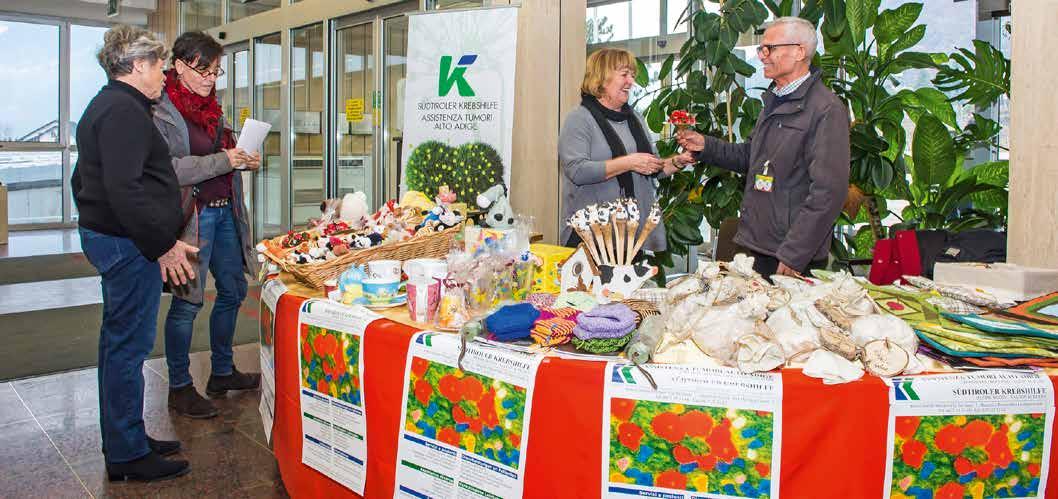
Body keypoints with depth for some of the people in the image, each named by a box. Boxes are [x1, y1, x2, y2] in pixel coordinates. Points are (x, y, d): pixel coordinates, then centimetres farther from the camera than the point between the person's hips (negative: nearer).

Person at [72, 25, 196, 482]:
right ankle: (127, 455, 5)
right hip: (128, 244, -11)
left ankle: (122, 441, 28)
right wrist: (163, 245, -22)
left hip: (103, 235, 11)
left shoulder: (104, 106, 18)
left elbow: (82, 180, 25)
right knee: (128, 345, -4)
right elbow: (124, 189, -26)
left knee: (118, 342, 16)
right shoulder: (124, 110, -16)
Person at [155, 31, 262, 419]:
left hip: (224, 211, 9)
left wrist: (242, 162, 6)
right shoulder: (162, 111, -11)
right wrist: (222, 161, -23)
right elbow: (167, 168, -22)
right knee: (187, 301, -1)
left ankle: (222, 373, 31)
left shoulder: (211, 107, 14)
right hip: (192, 215, -9)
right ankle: (179, 389, 13)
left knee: (233, 290, 15)